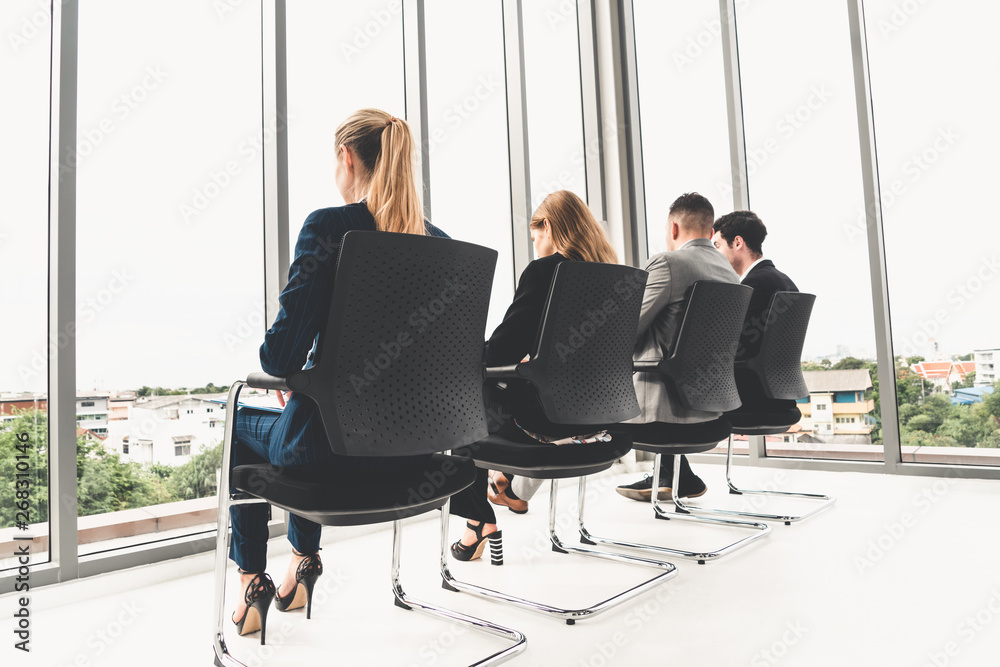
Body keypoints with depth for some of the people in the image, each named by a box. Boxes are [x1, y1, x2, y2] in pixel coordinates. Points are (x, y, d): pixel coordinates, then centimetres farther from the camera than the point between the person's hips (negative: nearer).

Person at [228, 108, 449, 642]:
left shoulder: (328, 227, -16)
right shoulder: (439, 242, 1)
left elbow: (282, 352, -19)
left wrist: (277, 369, 7)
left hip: (333, 449, -5)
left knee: (238, 422, 27)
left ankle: (251, 580, 34)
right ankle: (303, 560, 44)